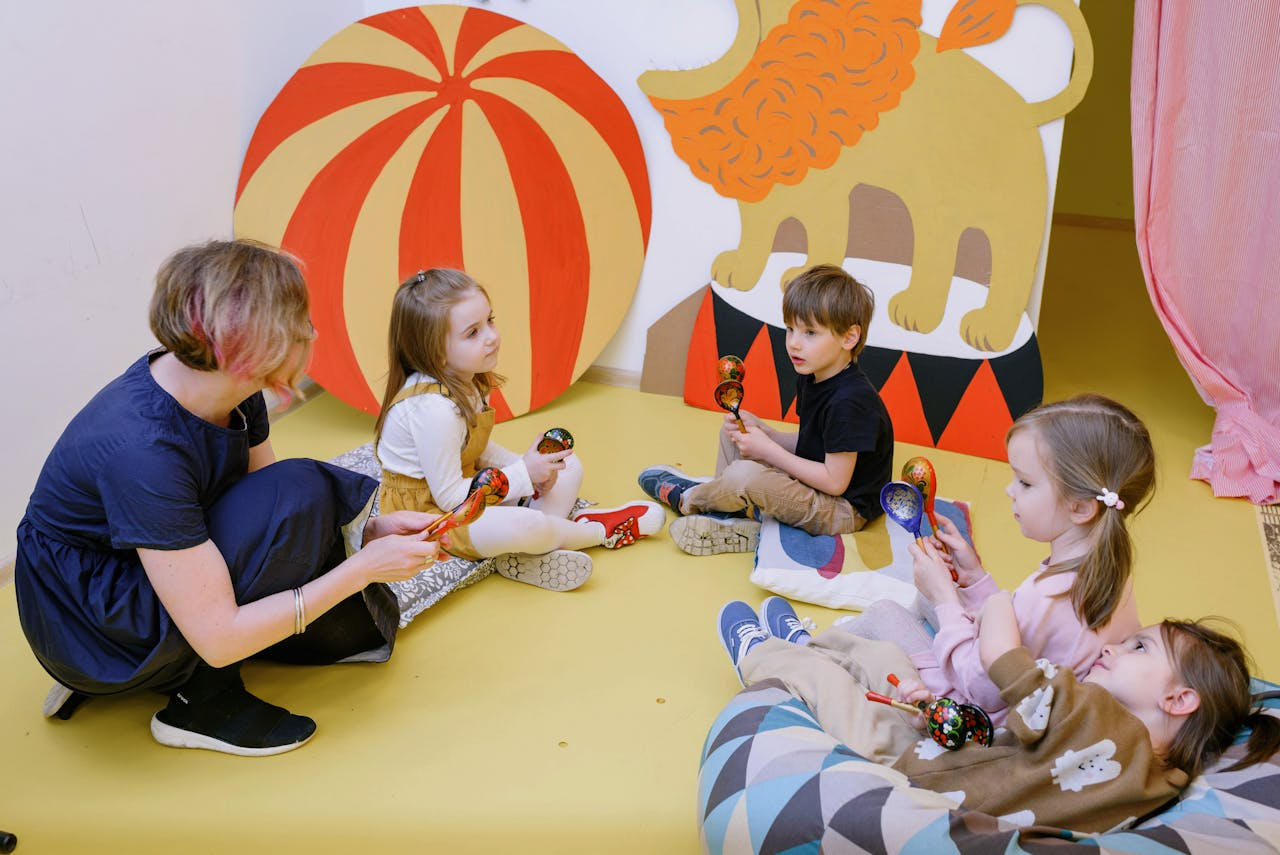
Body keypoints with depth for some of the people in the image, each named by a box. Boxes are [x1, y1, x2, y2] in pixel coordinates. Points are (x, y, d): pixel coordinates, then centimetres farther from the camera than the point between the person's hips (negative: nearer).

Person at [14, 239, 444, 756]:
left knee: (357, 624, 3)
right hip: (85, 630, -8)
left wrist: (370, 531, -12)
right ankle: (203, 699, -10)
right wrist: (363, 567, -26)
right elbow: (219, 638, -31)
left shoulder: (235, 395, -9)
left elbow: (273, 519, 4)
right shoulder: (142, 448, -33)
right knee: (297, 494, -26)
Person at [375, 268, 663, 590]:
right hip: (427, 511, -10)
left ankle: (526, 556, -13)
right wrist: (523, 474, -20)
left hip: (465, 485, 10)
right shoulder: (434, 409, -31)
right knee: (524, 525, -37)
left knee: (568, 466, 9)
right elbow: (449, 497, -26)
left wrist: (530, 466, -4)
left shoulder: (465, 381, -2)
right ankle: (599, 530, -5)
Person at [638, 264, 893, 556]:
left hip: (844, 511, -10)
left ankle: (687, 497, 1)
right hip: (807, 484, 11)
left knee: (746, 475, -32)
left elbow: (835, 482, -26)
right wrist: (762, 431, -5)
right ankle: (732, 510, -2)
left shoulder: (849, 402, -27)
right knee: (732, 430, 14)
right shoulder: (810, 378, 4)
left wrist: (769, 451, -21)